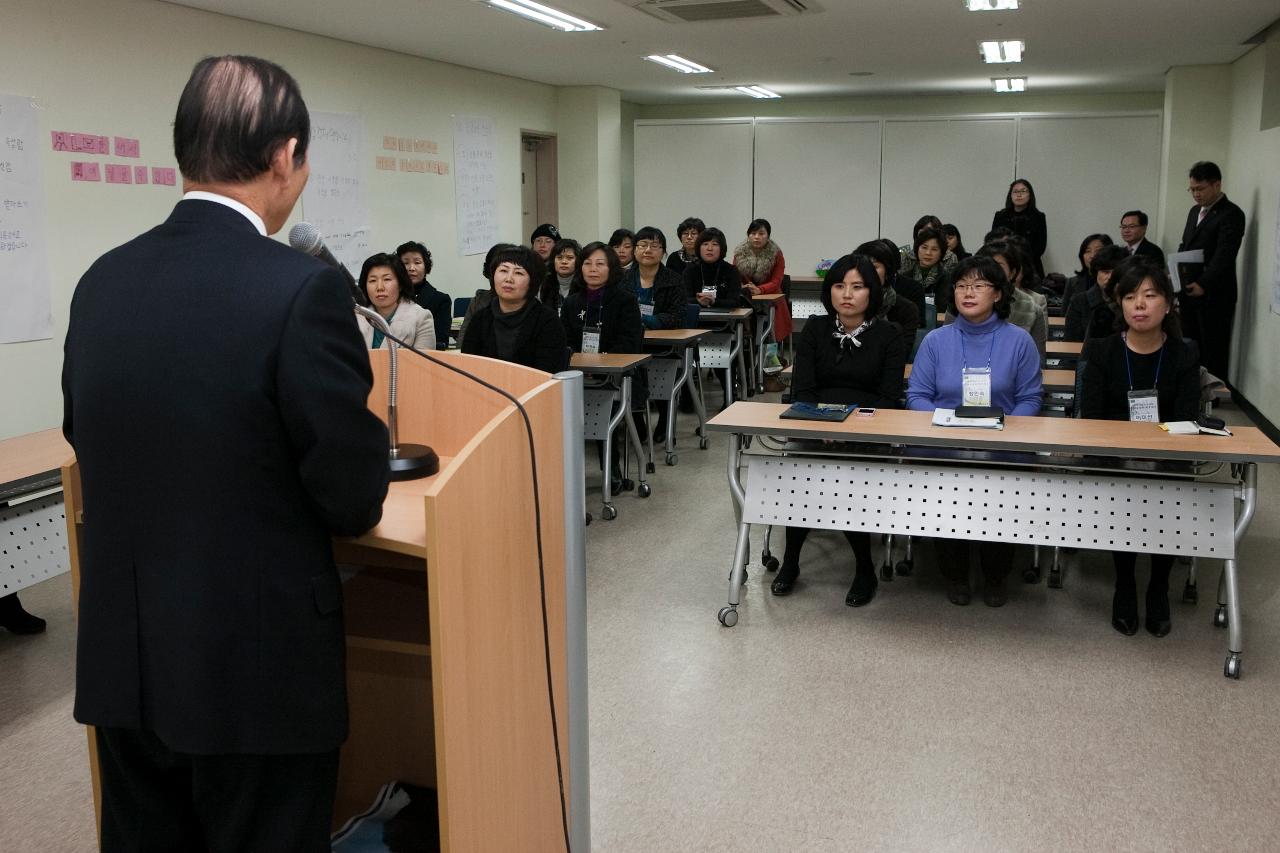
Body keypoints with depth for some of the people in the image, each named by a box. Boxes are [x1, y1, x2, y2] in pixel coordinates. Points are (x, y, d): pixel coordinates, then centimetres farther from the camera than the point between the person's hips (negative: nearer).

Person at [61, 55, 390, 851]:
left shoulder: (102, 282, 0)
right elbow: (354, 500, -16)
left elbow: (89, 443, 12)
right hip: (259, 668, -6)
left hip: (122, 659, 6)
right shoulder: (303, 289, -20)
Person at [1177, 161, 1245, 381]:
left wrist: (1203, 285, -29)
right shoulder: (1195, 211, 18)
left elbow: (1224, 255, -19)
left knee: (1214, 356, -3)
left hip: (1214, 296, -7)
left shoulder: (1231, 214, -9)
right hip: (1189, 293, 7)